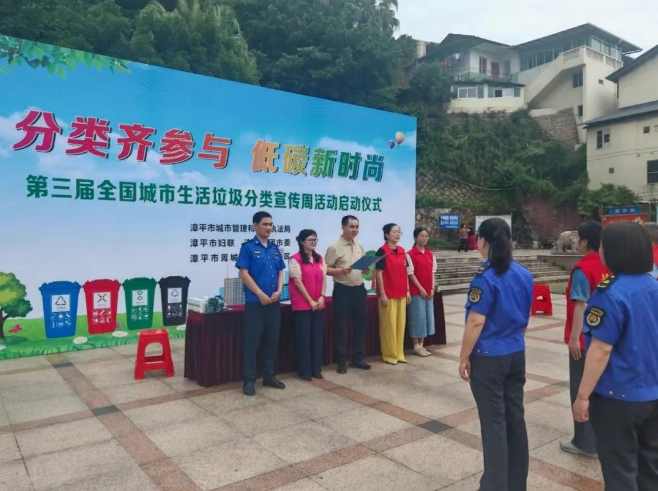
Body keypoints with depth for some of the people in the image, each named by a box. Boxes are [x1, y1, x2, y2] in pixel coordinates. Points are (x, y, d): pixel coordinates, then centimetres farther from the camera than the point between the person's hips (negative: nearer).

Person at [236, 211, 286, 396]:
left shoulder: (275, 249, 12)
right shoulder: (248, 248, -5)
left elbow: (280, 272, 14)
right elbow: (244, 274, -11)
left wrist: (278, 291, -3)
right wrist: (260, 294, -14)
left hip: (274, 302, 6)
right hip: (255, 302, -6)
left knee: (272, 341, 12)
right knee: (252, 342, -1)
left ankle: (270, 376, 25)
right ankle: (249, 380, 9)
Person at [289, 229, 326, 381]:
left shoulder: (319, 259, 12)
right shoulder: (295, 259, -8)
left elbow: (323, 279, 10)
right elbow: (297, 282, -12)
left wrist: (322, 297, -4)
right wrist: (310, 301, -12)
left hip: (319, 303, 6)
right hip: (302, 304, -6)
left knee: (317, 335, 8)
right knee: (304, 336, 0)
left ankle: (316, 368, 18)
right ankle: (304, 370, 9)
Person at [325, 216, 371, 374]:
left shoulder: (360, 246, 10)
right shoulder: (335, 247, -9)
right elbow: (325, 269, -10)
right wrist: (340, 271, -25)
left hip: (359, 289, 6)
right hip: (343, 290, -6)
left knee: (360, 324, 12)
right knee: (341, 326, 2)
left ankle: (357, 358, 25)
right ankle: (342, 361, 13)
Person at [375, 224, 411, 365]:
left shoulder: (402, 251, 10)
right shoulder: (382, 251, -11)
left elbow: (405, 272, 15)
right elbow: (379, 273, -13)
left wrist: (407, 290, 12)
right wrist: (382, 294, -15)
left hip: (401, 294, 7)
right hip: (388, 295, -7)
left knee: (400, 324, 12)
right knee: (389, 325, 1)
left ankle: (399, 353, 23)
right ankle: (389, 355, 12)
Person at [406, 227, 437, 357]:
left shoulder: (430, 254, 10)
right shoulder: (410, 254, -9)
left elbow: (432, 273, 11)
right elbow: (411, 274, -11)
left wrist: (432, 289, 0)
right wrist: (421, 289, -13)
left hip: (428, 291, 6)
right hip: (416, 291, -6)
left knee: (427, 316, 9)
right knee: (417, 317, -2)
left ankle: (421, 345, 19)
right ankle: (416, 346, 9)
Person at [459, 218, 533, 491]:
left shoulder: (486, 277, -18)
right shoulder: (524, 275, 3)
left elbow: (476, 322, -19)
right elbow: (525, 319, 12)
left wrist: (464, 358, -10)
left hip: (489, 358, -7)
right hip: (517, 355, 7)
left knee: (494, 422, 3)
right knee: (515, 418, 15)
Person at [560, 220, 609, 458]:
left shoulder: (582, 268, -18)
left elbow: (581, 305, -22)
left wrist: (574, 337, -19)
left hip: (585, 339, -8)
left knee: (582, 390, 4)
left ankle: (586, 442, 13)